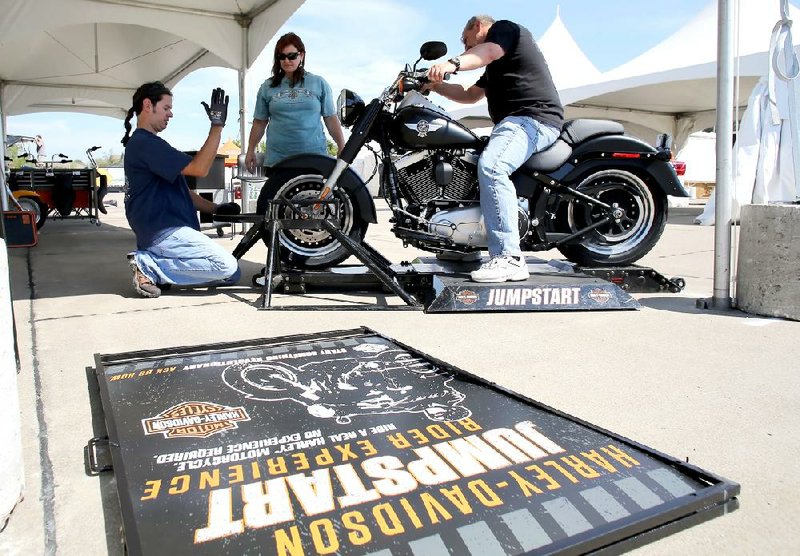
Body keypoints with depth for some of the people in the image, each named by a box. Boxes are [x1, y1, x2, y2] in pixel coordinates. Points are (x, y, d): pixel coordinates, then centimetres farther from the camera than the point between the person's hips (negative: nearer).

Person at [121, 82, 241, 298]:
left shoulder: (150, 143, 24)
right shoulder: (143, 142, -10)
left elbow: (181, 191, 23)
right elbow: (198, 168, -18)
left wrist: (215, 209, 10)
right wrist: (217, 125, -15)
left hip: (169, 229, 10)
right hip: (162, 230, -10)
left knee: (232, 275, 6)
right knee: (227, 266, -19)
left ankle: (152, 263, 5)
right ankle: (149, 266, -11)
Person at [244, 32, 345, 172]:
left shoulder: (319, 83, 8)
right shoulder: (267, 87, 10)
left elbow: (331, 118, 7)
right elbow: (259, 122, 14)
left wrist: (343, 149, 3)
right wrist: (250, 151, 13)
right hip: (277, 159, 1)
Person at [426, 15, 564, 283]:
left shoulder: (503, 27, 5)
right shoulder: (493, 68, 33)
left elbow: (489, 51, -17)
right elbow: (470, 94, 31)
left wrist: (452, 64, -33)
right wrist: (435, 85, 21)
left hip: (533, 117, -11)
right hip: (516, 121, 11)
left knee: (491, 166, -33)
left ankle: (509, 258, -38)